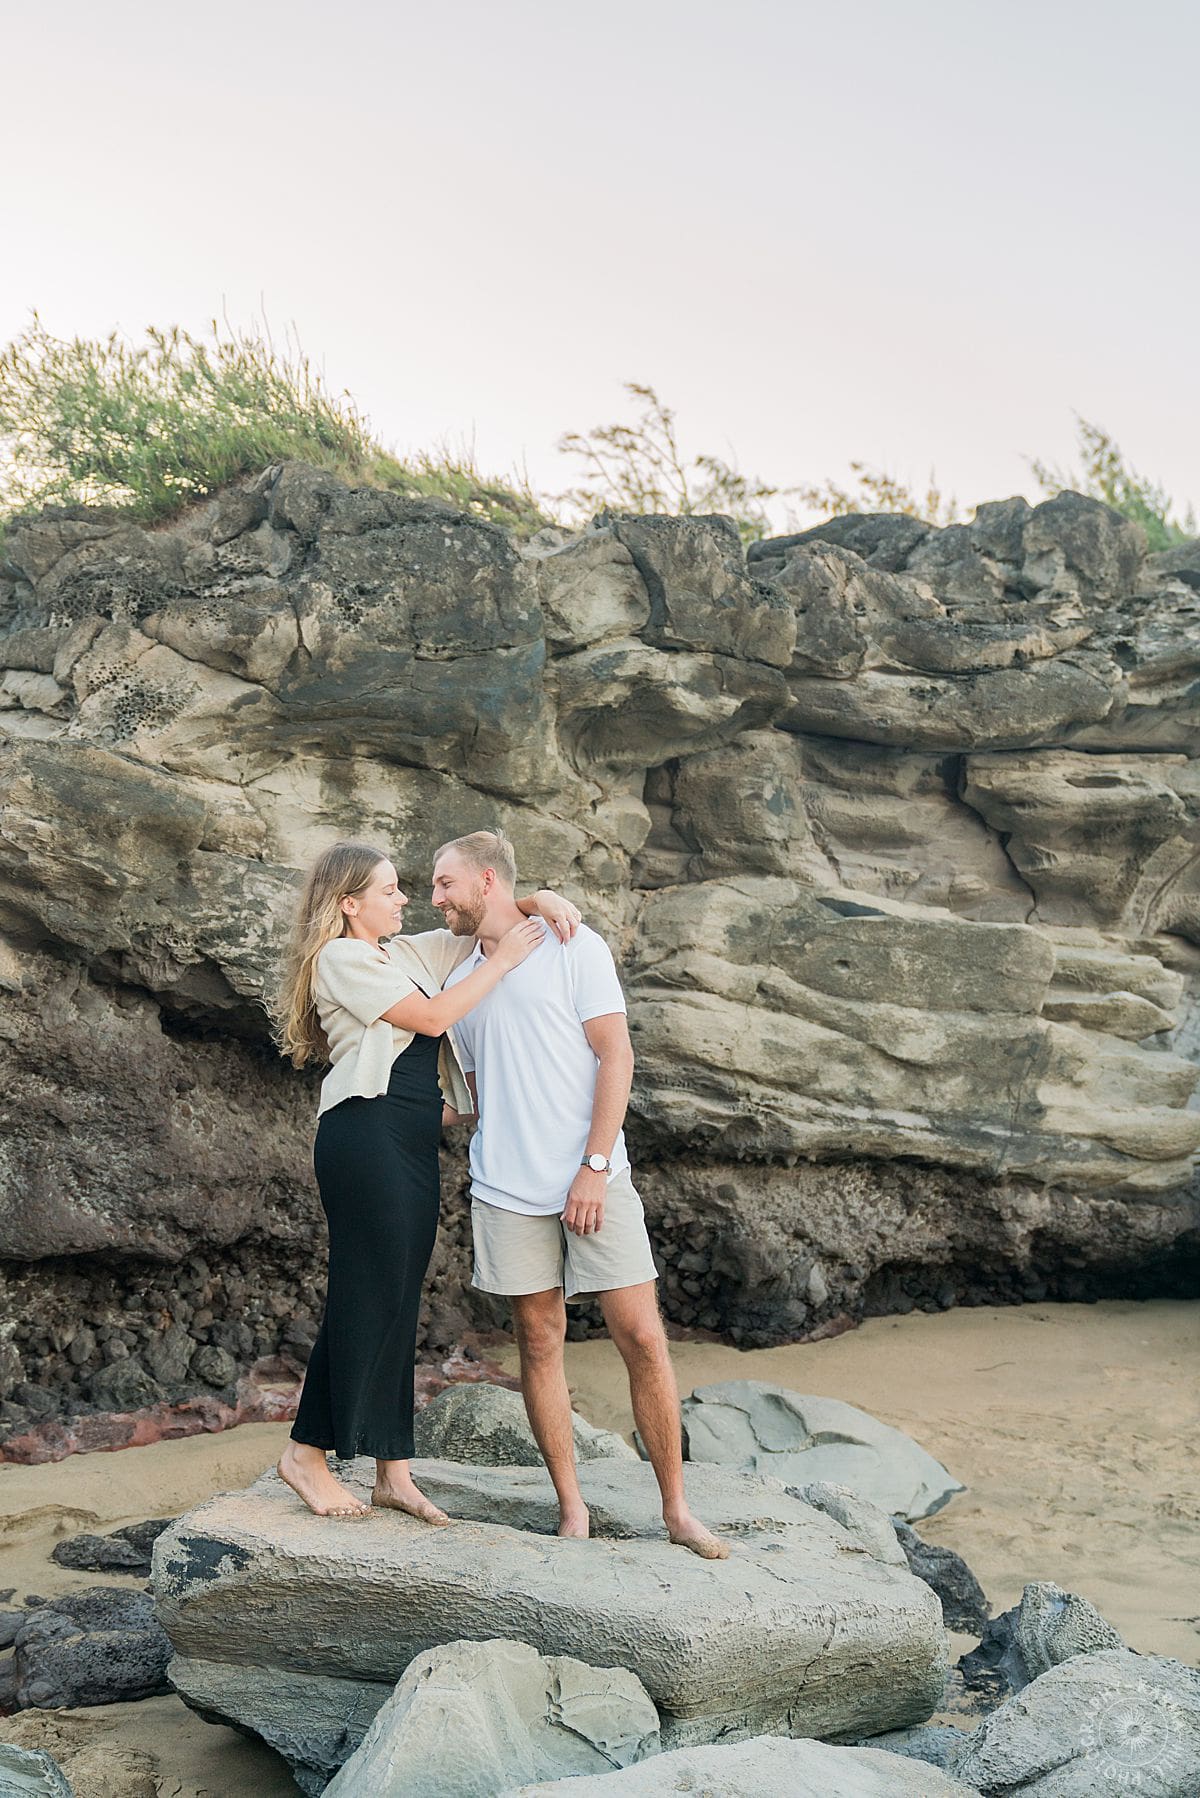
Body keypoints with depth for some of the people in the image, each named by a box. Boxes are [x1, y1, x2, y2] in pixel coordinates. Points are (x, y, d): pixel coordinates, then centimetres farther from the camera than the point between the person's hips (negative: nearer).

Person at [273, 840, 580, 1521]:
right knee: (368, 1296, -8)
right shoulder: (340, 958, -3)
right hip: (366, 1133, -8)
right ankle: (307, 1452, 2)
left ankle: (393, 1472, 9)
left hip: (415, 1144, 8)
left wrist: (537, 902, 7)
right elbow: (431, 1017, -11)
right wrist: (504, 960, -6)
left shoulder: (409, 952, 21)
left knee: (399, 1305, 7)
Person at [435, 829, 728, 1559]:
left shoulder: (573, 947, 0)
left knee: (643, 1336, -5)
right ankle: (572, 1508, 15)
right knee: (541, 1342, 4)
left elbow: (615, 1054, -6)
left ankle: (677, 1507, 6)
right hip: (508, 1189, 4)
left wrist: (595, 1164, -13)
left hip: (593, 1178, -4)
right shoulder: (460, 982, 16)